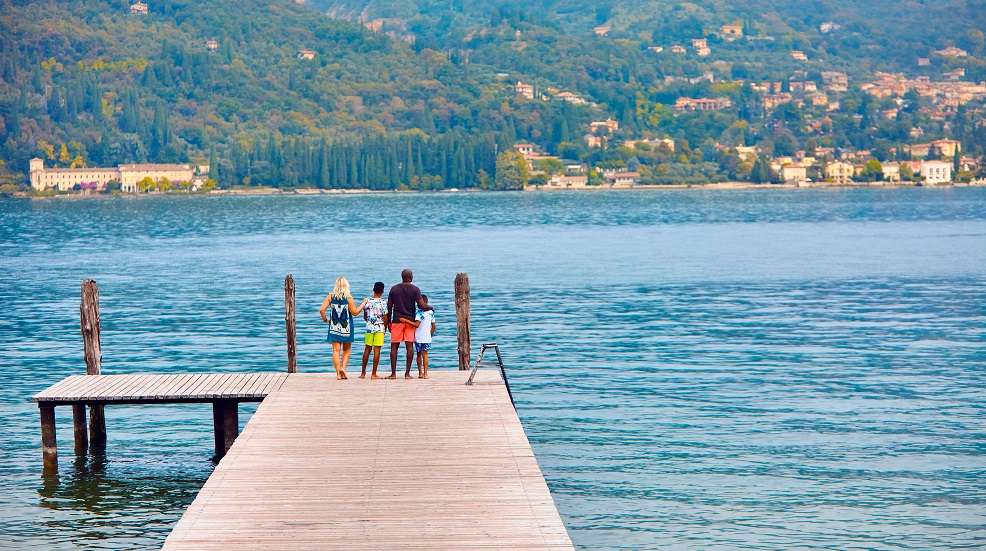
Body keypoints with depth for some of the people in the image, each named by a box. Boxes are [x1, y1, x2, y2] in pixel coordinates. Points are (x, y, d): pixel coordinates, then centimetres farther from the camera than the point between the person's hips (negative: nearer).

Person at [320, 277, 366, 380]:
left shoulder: (330, 296, -3)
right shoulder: (348, 297, -9)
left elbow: (322, 310, -8)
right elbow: (355, 312, -7)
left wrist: (325, 319, 10)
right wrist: (363, 304, 5)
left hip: (334, 327, 1)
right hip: (346, 327, -1)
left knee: (336, 350, 4)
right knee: (347, 350, 15)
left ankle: (338, 373, 1)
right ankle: (343, 367, -5)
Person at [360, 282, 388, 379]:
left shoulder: (367, 301, 2)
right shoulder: (383, 302, -9)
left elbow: (364, 317, 11)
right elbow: (385, 318, -8)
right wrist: (385, 328, 7)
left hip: (369, 327, 4)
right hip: (380, 328, -3)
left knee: (367, 349, 12)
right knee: (377, 350, -1)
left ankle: (363, 373, 17)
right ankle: (373, 374, -2)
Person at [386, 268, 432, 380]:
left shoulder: (394, 289, 4)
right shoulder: (415, 289, -3)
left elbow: (389, 307, 5)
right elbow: (421, 306, -10)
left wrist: (388, 322, 14)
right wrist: (430, 307, 11)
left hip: (397, 320, 1)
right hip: (410, 320, -1)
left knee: (394, 346, 4)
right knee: (409, 346, 1)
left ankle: (393, 373, 1)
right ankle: (407, 373, -2)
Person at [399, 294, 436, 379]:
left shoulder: (420, 312, -12)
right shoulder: (431, 312, 6)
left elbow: (417, 324, -22)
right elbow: (434, 326, 12)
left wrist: (406, 320, -23)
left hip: (419, 337, -4)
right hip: (427, 337, 4)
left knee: (419, 354, 8)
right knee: (425, 354, 6)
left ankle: (420, 373, 10)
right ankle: (425, 373, -1)